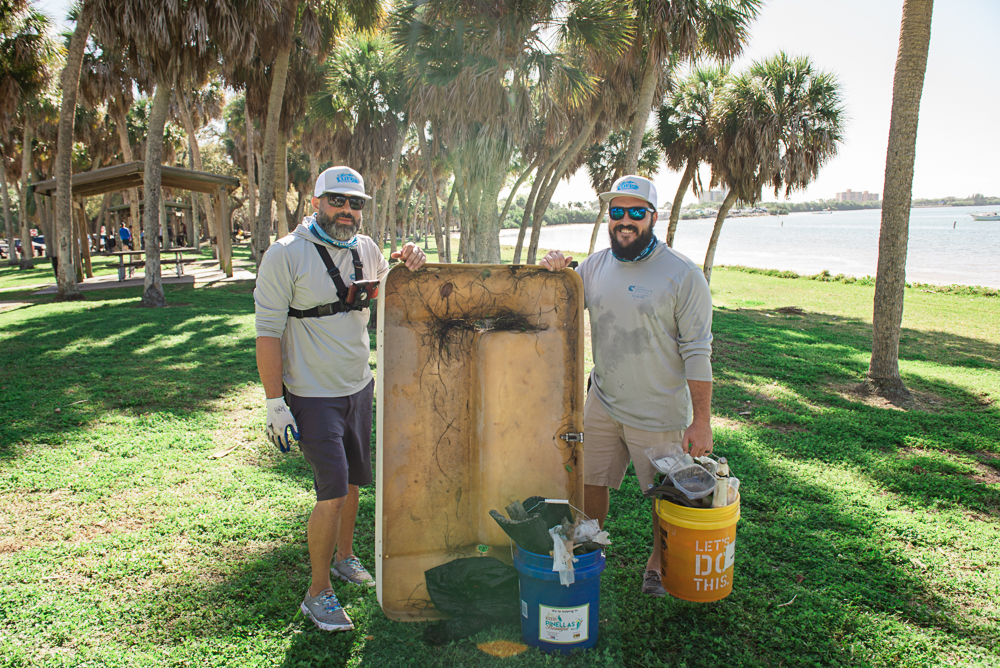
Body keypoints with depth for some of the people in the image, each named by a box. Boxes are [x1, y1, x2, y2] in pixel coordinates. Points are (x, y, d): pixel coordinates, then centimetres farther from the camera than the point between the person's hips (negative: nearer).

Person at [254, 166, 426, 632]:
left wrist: (406, 269, -3)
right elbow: (268, 332, -13)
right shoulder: (285, 255, -13)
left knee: (353, 481, 16)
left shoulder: (366, 249, 5)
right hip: (313, 397, -6)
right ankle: (318, 593, 12)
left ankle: (344, 557, 40)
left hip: (360, 388, 6)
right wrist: (274, 402, -15)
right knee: (333, 493, -7)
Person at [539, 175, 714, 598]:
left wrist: (701, 420, -14)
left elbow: (697, 352, -11)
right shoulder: (594, 266, 4)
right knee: (591, 484, 14)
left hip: (660, 415, -4)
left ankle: (657, 565, 35)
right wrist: (553, 272, -9)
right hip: (602, 405, 4)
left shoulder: (684, 275, -10)